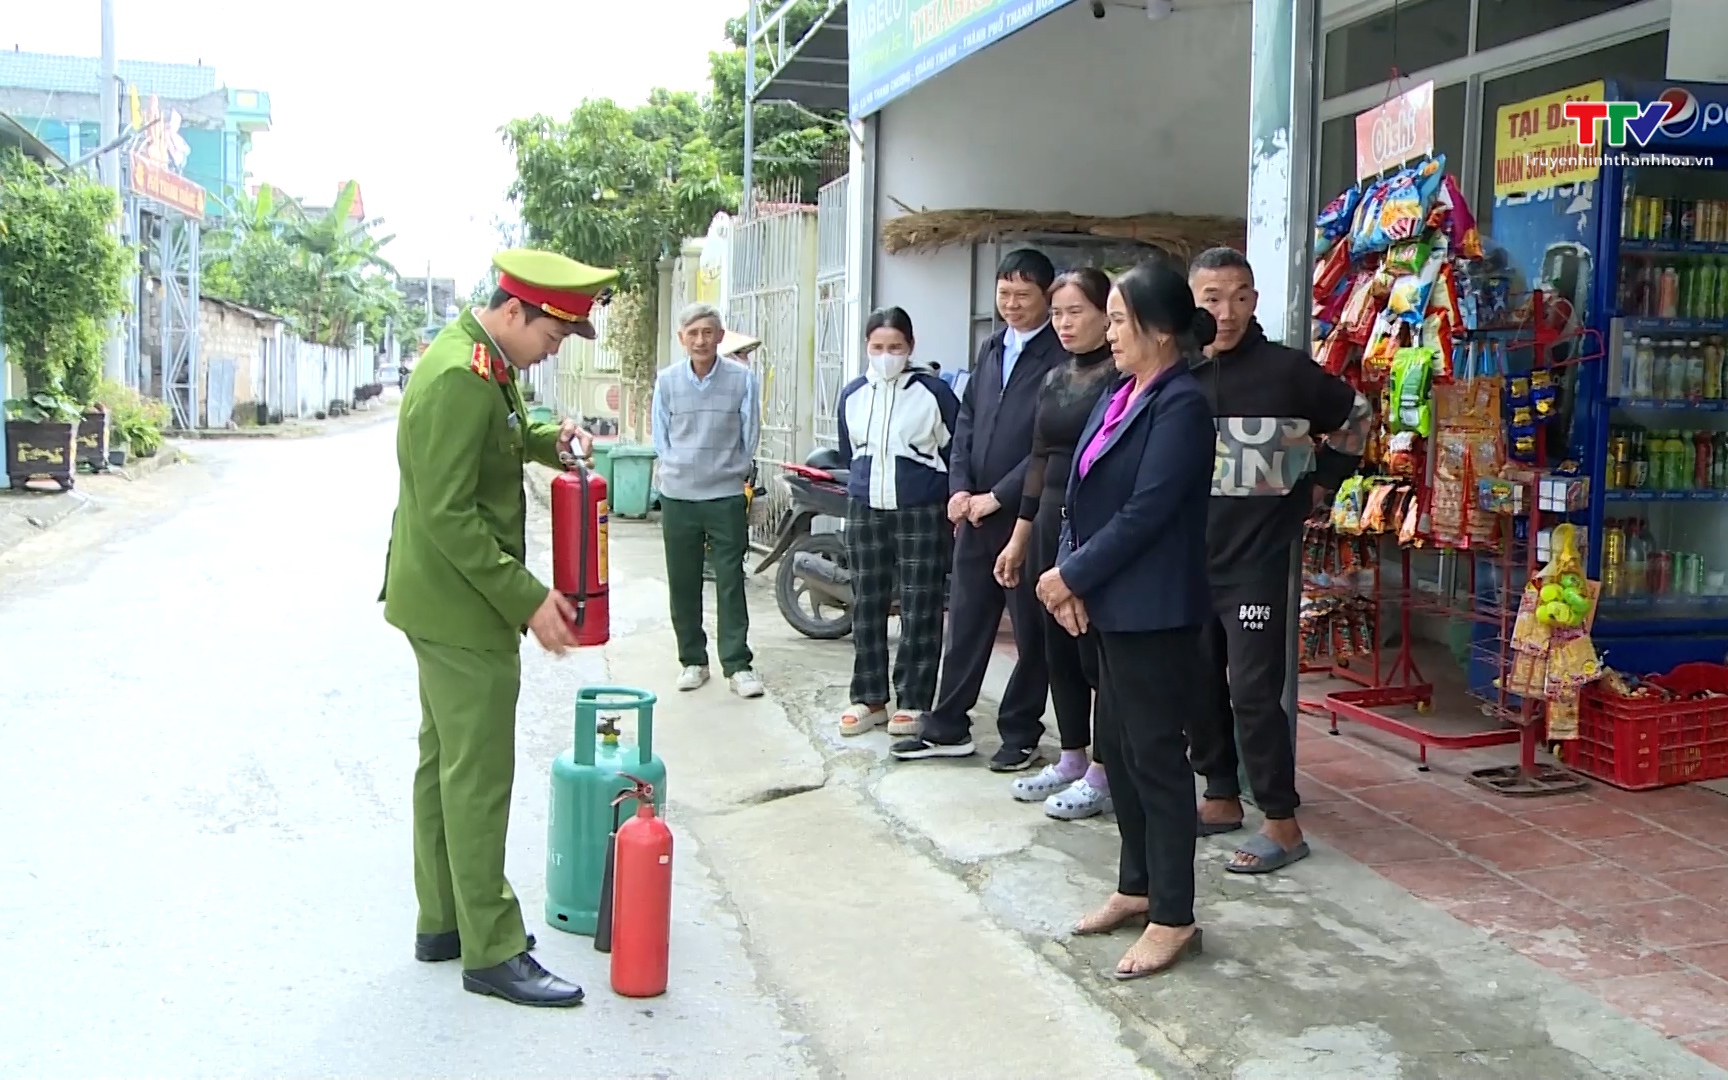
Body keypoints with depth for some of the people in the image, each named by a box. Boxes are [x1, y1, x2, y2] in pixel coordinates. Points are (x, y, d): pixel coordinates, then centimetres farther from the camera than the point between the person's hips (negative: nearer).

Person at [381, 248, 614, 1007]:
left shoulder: (486, 360, 9)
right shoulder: (460, 378, -23)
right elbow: (449, 516, -26)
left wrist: (551, 440, 6)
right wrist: (528, 600, -24)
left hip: (441, 602, 11)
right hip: (461, 607, -11)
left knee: (445, 761, 17)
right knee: (479, 778, -3)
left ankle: (443, 922, 29)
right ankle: (491, 952, 7)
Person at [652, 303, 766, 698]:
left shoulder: (741, 378, -3)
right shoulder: (667, 381, 2)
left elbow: (749, 435, 3)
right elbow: (660, 437, 9)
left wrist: (729, 471, 4)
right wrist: (678, 470, 2)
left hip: (727, 495, -2)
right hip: (677, 496, 2)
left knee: (730, 583, -1)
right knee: (683, 584, 8)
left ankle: (737, 664, 5)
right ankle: (692, 660, 20)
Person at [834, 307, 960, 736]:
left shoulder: (934, 391, -7)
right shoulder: (852, 395, 7)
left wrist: (957, 503, -1)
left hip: (922, 512, -4)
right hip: (864, 511, 5)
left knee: (920, 608, 1)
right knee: (866, 605, 8)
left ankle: (913, 701, 9)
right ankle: (870, 698, 18)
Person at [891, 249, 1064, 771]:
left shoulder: (1060, 357, -10)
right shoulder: (990, 349, 13)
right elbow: (966, 421, 14)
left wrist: (998, 496, -14)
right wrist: (960, 488, 0)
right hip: (976, 513, 6)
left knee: (1032, 630, 8)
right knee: (965, 623, 12)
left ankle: (1020, 733, 20)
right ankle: (946, 728, 22)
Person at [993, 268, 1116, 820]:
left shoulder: (1122, 376, -10)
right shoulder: (1055, 380, 13)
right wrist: (1019, 538, 18)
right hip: (1053, 525, 8)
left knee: (1097, 648, -1)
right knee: (1058, 645, 13)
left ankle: (1103, 775, 12)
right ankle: (1071, 761, 26)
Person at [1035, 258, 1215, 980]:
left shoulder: (1181, 406, -15)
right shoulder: (1119, 397, 12)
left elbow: (1145, 512, -20)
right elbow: (1084, 495, 10)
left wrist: (1072, 576, -14)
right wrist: (1068, 576, -3)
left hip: (1154, 609, -9)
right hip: (1111, 603, 9)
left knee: (1155, 753, -1)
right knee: (1116, 744, 16)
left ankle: (1173, 918, 12)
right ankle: (1137, 887, 31)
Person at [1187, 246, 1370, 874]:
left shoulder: (1287, 370, -8)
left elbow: (1355, 418, 9)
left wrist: (1317, 487, 5)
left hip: (1257, 563, -4)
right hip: (1188, 563, 5)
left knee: (1253, 692, -7)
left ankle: (1283, 822, 5)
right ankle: (1222, 798, 29)